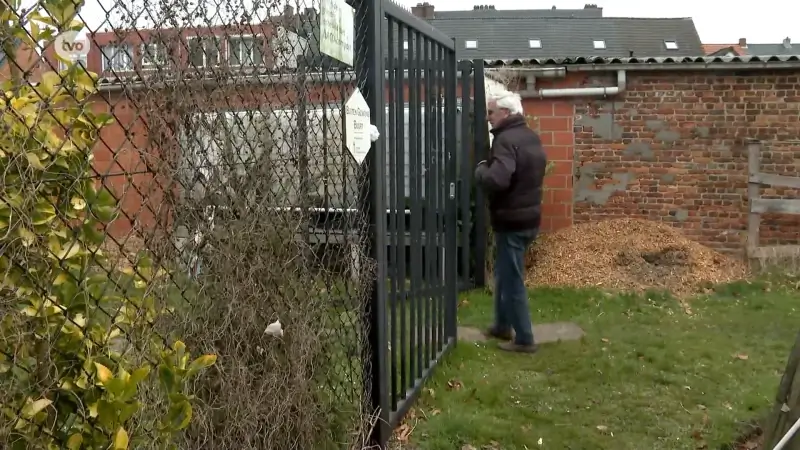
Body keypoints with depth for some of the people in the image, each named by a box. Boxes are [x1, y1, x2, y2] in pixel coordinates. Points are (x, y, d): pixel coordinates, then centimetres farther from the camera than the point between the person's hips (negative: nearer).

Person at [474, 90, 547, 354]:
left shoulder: (507, 140, -21)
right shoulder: (531, 137, 11)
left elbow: (495, 180, -34)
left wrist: (480, 170, -13)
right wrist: (489, 169, 10)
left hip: (512, 221, -10)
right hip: (529, 217, 10)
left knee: (513, 281, 0)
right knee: (504, 275, 22)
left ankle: (524, 339, 9)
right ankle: (502, 326, 33)